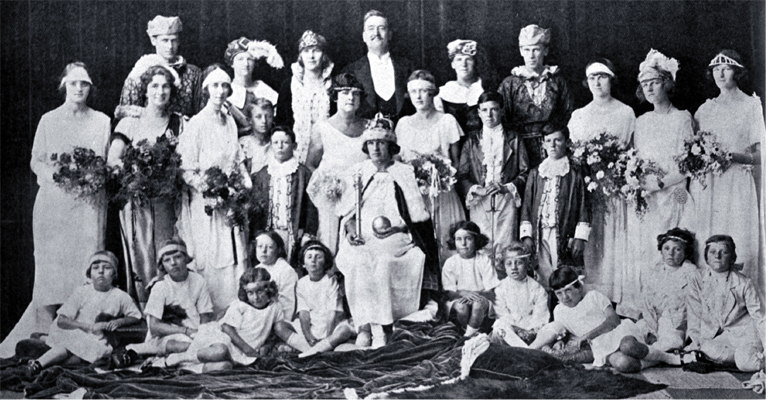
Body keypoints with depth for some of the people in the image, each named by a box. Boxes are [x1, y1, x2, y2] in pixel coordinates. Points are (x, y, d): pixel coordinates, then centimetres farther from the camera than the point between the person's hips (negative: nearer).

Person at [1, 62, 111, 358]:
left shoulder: (102, 122, 11)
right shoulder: (48, 120, 11)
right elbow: (36, 161, 10)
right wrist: (57, 174, -8)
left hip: (88, 202, 0)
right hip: (53, 202, 0)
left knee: (86, 265, -6)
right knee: (50, 264, -4)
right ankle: (44, 332, 1)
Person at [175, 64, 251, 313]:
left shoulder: (230, 122, 11)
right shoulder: (196, 124, -9)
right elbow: (187, 170, -11)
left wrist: (246, 181, 3)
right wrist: (210, 189, -20)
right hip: (205, 201, -6)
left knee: (235, 255, 6)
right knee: (210, 258, -3)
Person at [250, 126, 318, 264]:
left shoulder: (303, 173, 2)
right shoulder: (262, 174, 10)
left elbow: (311, 206, -1)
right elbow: (255, 208, 8)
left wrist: (308, 234, -7)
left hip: (294, 235, -2)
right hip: (267, 234, 2)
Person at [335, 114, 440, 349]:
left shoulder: (404, 174, 7)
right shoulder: (358, 173, 16)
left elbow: (416, 217, 3)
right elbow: (346, 211, 14)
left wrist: (395, 228, -12)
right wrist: (350, 230, -5)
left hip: (395, 239, -2)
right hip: (362, 239, 2)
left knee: (381, 262, -32)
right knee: (356, 261, -30)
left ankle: (380, 329, -25)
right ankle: (364, 327, -26)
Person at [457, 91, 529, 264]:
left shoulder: (513, 139, 12)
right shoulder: (472, 141, 12)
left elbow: (525, 172, 6)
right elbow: (461, 175, 7)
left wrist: (507, 187, -9)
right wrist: (477, 189, -9)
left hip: (506, 201, 0)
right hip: (479, 203, 0)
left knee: (505, 250, -8)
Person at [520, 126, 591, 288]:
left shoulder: (575, 174, 4)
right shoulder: (535, 174, 13)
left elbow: (584, 208, 2)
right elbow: (527, 208, 12)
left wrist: (580, 238, -5)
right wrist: (526, 236, 3)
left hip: (565, 238, -2)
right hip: (539, 237, 2)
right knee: (542, 281, -2)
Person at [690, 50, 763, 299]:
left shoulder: (751, 105, 6)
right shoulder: (705, 109, 16)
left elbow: (758, 156, -1)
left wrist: (729, 156, -17)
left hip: (737, 183, -3)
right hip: (705, 184, 3)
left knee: (739, 247, -8)